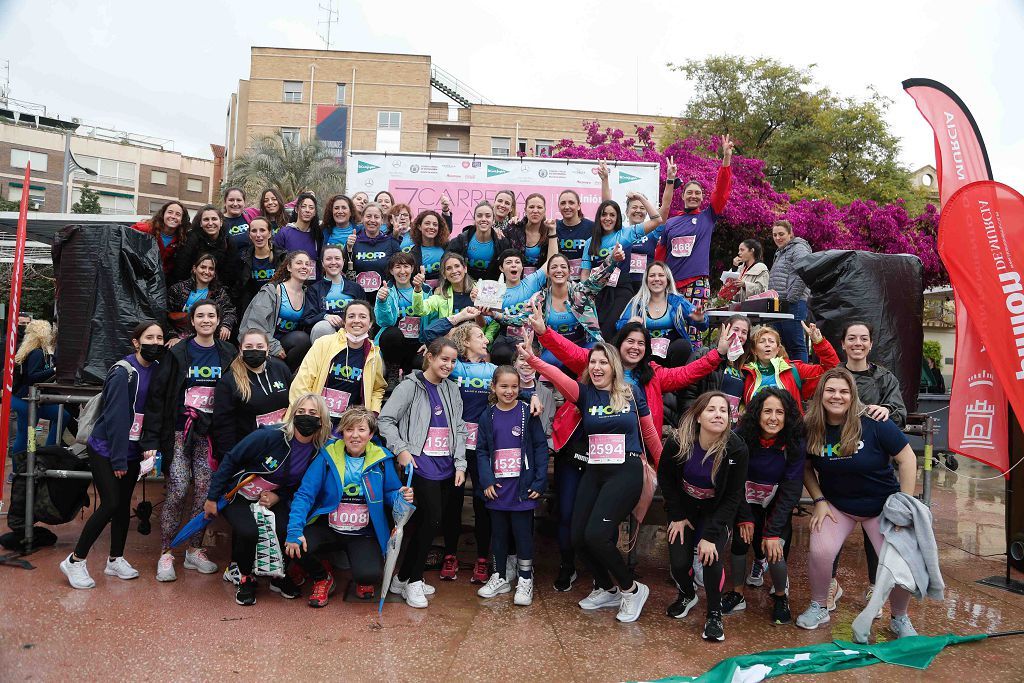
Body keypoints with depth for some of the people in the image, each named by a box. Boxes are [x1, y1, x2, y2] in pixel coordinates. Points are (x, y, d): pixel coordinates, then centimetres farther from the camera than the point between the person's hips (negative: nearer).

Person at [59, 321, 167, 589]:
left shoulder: (157, 370, 3)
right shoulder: (123, 373, -18)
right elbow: (115, 417, -19)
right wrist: (118, 458, -19)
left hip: (131, 450, 7)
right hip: (105, 450, -6)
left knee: (124, 504, 12)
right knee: (110, 504, -9)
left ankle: (115, 559, 24)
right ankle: (75, 561, 6)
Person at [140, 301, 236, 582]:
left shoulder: (228, 355, 5)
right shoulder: (178, 354, -1)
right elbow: (157, 395, -4)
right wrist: (150, 440, -10)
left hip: (210, 435, 2)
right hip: (179, 432, -2)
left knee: (204, 493, 4)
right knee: (177, 491, -6)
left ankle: (195, 551, 18)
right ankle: (166, 554, 7)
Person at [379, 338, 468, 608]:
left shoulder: (452, 389, 13)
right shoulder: (411, 386, -4)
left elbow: (458, 429, 13)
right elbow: (386, 419, -5)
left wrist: (460, 464, 5)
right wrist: (401, 449, -15)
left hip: (445, 466, 6)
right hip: (422, 464, -6)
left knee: (424, 521, 8)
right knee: (432, 520, -11)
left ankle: (404, 578, 21)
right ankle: (412, 581, 6)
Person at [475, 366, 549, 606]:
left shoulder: (528, 413, -4)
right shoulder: (488, 416, 3)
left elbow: (541, 447, -5)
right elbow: (482, 451, 3)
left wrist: (539, 482, -10)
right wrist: (487, 480, -9)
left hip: (522, 487, -3)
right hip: (496, 487, 3)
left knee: (523, 533, 5)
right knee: (498, 533, 14)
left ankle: (525, 580, 20)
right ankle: (500, 577, 29)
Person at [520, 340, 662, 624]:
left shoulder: (632, 392, 2)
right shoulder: (584, 393, 5)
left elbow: (649, 433, 11)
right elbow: (558, 377, -15)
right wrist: (533, 359, -33)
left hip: (626, 471, -4)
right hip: (594, 472, 4)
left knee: (596, 535, -18)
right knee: (578, 537, 0)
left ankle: (631, 589, 7)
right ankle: (607, 589, 27)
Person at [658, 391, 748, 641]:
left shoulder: (736, 449, -26)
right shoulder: (678, 442, -24)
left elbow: (733, 496, -17)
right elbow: (665, 477, -4)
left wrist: (710, 535, -21)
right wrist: (677, 516, -6)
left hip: (716, 511, -1)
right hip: (684, 508, 1)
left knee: (712, 559, -21)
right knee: (679, 562, -10)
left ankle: (714, 614, 8)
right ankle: (687, 595, 28)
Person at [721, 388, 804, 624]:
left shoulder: (794, 444, -21)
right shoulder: (742, 438, -20)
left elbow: (791, 490, -18)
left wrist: (773, 532, -21)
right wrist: (745, 517, -12)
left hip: (779, 505, -1)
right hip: (749, 500, 1)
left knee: (775, 550, -17)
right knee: (740, 539, -16)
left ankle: (780, 596, 12)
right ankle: (737, 595, 7)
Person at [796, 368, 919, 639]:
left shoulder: (873, 423, -21)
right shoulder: (811, 429, -13)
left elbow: (907, 459, -12)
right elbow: (806, 467, 4)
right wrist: (819, 500, -6)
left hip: (883, 505, -1)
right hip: (837, 505, 1)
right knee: (820, 553, -21)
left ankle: (900, 619, 22)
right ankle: (818, 608, 6)